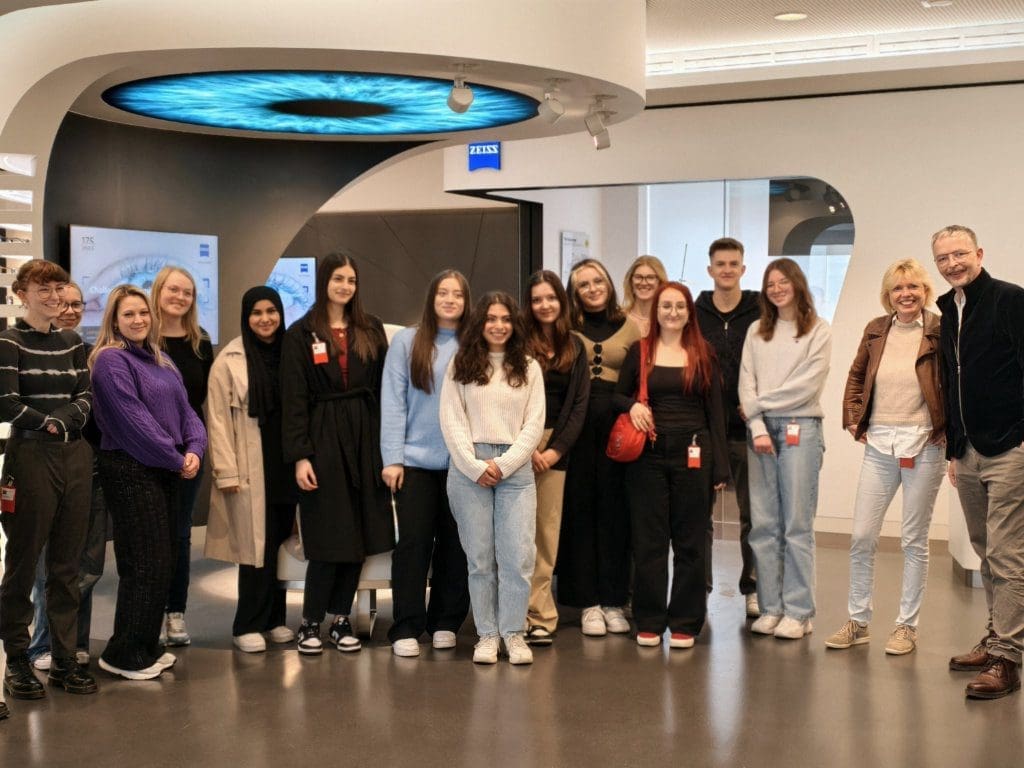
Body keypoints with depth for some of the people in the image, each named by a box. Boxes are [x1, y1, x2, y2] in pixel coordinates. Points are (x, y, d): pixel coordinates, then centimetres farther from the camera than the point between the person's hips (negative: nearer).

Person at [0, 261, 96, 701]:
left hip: (76, 456, 5)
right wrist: (48, 423, -6)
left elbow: (86, 398, 7)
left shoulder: (71, 342, 12)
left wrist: (62, 419, -11)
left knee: (67, 565, 9)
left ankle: (64, 660, 17)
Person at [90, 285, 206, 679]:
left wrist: (194, 449, -8)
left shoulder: (160, 360, 16)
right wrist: (176, 458, -13)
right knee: (145, 564, -7)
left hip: (168, 470, 8)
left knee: (163, 561, 11)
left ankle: (146, 646, 22)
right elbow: (133, 419, -17)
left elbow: (184, 409, 11)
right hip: (131, 471, -8)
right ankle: (123, 654, 5)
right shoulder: (110, 360, -10)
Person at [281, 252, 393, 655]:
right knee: (329, 537, -3)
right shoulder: (301, 333, -1)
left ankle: (342, 619, 18)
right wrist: (300, 455, -12)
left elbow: (383, 389, 8)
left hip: (365, 440, 4)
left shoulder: (371, 329, 10)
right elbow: (294, 400, -5)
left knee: (360, 534, 5)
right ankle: (310, 622, 12)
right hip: (323, 440, -4)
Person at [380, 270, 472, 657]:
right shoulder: (407, 341, 0)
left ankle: (446, 622, 19)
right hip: (416, 459, -2)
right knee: (413, 542, -1)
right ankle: (406, 628, 6)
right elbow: (393, 402, -3)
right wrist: (392, 458, -8)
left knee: (455, 543, 7)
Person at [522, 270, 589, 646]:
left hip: (555, 449, 3)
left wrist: (556, 449, -3)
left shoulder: (574, 347, 11)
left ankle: (540, 616, 6)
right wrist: (527, 448, -9)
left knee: (547, 533, 2)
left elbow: (579, 403, 7)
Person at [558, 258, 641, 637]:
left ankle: (614, 600, 13)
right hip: (577, 425, -1)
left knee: (615, 511, 4)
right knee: (579, 510, 2)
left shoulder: (629, 327, 10)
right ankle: (588, 602, 9)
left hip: (617, 426, 1)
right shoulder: (567, 328, 6)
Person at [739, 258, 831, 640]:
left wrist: (761, 403, -5)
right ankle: (769, 608, 10)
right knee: (763, 524, 3)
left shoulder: (818, 331, 3)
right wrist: (757, 427, -7)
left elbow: (806, 386, -7)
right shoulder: (757, 331, 14)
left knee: (797, 523, -3)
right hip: (761, 429, 4)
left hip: (800, 430, -4)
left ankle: (798, 612, 1)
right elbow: (747, 383, 6)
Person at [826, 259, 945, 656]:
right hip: (879, 445, 4)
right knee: (861, 537, 4)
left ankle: (907, 626, 18)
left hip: (923, 446, -4)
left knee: (914, 540, 6)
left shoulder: (940, 332, -6)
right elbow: (855, 376, 19)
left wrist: (950, 427, -8)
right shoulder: (876, 330, 7)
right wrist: (853, 419, 9)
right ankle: (858, 621, 17)